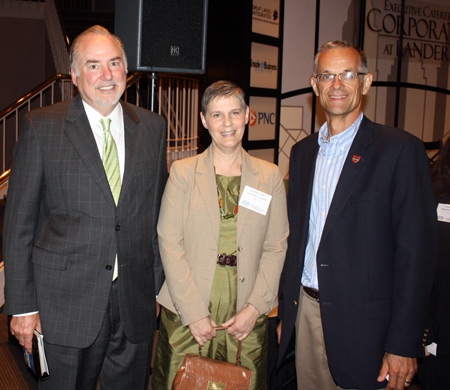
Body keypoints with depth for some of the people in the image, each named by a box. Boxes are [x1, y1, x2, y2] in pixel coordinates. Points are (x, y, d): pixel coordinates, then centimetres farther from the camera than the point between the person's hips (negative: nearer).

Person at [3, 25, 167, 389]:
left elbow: (159, 210, 9)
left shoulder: (152, 127, 5)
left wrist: (158, 284, 8)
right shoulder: (42, 126, -4)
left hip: (135, 301, 3)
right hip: (65, 301, -2)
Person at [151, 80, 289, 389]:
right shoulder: (183, 172, 1)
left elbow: (276, 247, 5)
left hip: (247, 317, 1)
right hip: (186, 314, -1)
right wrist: (194, 313, -9)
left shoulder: (270, 176, 5)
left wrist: (255, 307, -5)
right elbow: (169, 243, -4)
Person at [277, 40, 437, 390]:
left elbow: (417, 252, -12)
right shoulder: (303, 152, 9)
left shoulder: (401, 149, -9)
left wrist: (403, 344, -14)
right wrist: (285, 312, 11)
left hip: (362, 322, -5)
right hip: (305, 312, 5)